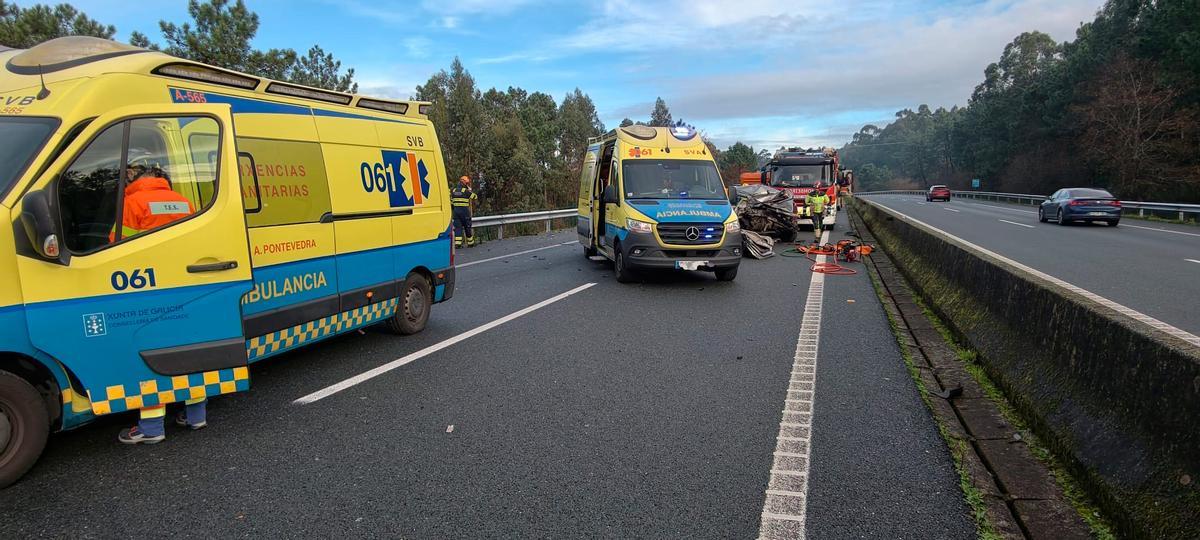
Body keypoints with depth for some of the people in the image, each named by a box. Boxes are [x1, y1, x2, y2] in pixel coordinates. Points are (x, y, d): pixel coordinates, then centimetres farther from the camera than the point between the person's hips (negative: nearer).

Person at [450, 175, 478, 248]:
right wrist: (470, 189, 14)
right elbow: (475, 197, 2)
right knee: (467, 227, 6)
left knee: (457, 227, 3)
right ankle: (470, 242, 15)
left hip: (456, 210, 5)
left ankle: (457, 243, -5)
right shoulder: (466, 191, -7)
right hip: (464, 210, -5)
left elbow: (451, 202, 15)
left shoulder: (453, 191, 11)